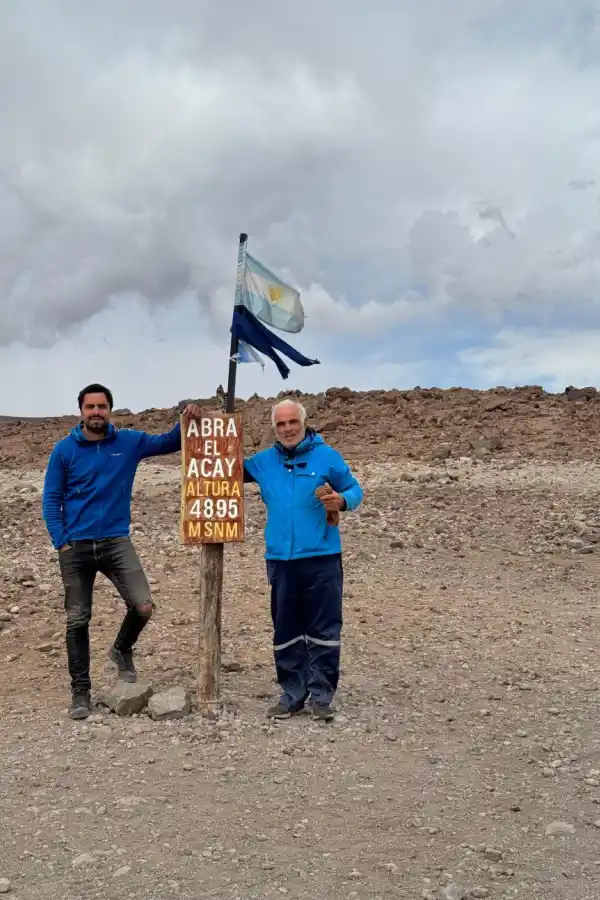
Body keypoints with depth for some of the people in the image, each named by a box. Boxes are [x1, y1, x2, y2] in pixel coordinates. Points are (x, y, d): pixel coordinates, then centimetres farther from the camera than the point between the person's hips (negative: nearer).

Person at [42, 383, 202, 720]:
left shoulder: (129, 441, 2)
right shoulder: (64, 450, -2)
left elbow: (170, 443, 9)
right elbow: (51, 500, 0)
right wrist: (60, 542, -9)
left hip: (117, 541, 1)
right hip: (75, 546, -1)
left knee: (144, 607, -11)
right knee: (78, 620, 6)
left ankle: (122, 650, 22)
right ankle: (80, 691, 20)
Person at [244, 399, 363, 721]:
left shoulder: (327, 455, -1)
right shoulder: (263, 461, 9)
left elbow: (355, 490, 3)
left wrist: (342, 501, -19)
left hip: (322, 557, -3)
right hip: (280, 558, 3)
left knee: (324, 629, 0)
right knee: (286, 631, 10)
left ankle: (321, 695, 10)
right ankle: (293, 693, 20)